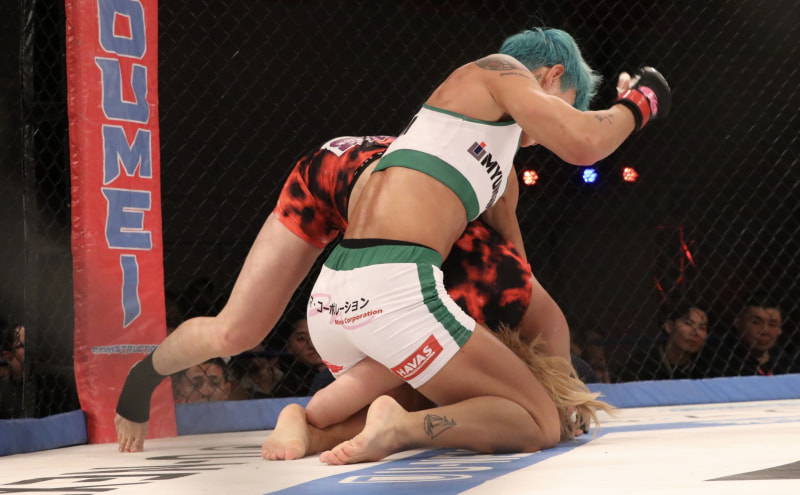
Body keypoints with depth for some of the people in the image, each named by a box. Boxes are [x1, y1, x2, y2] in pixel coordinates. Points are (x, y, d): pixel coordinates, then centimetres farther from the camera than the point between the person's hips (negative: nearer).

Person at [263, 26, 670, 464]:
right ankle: (398, 428, -22)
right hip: (394, 290, -9)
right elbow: (582, 144, -7)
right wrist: (637, 105, 14)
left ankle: (310, 416, 7)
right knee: (540, 423, 1)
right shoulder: (499, 70, 8)